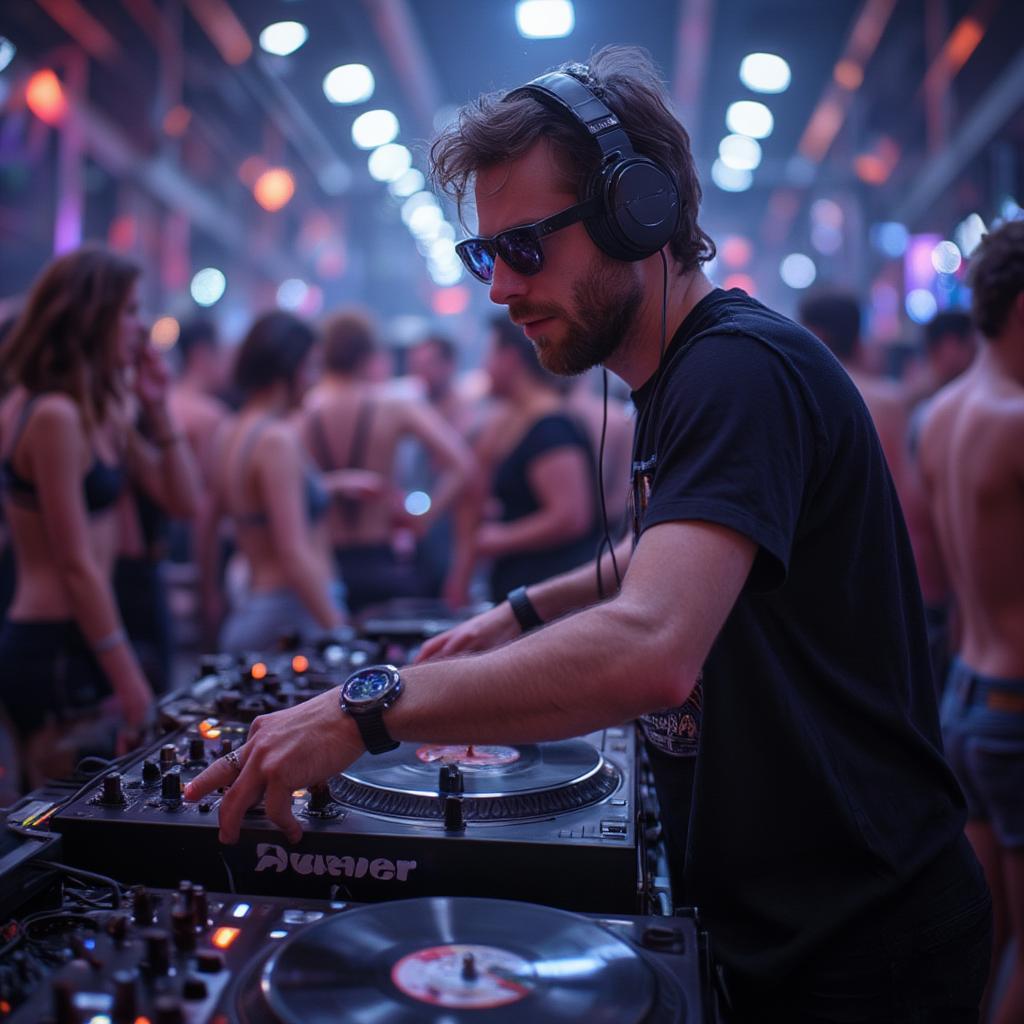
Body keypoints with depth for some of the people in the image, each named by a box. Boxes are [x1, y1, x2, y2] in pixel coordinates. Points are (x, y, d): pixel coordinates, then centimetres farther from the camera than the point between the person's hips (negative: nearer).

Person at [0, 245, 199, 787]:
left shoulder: (102, 411, 12)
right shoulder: (55, 416, -16)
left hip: (74, 643, 9)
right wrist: (128, 679, -14)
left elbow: (182, 500, 14)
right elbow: (76, 565, -17)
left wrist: (158, 408, 5)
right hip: (55, 647, -9)